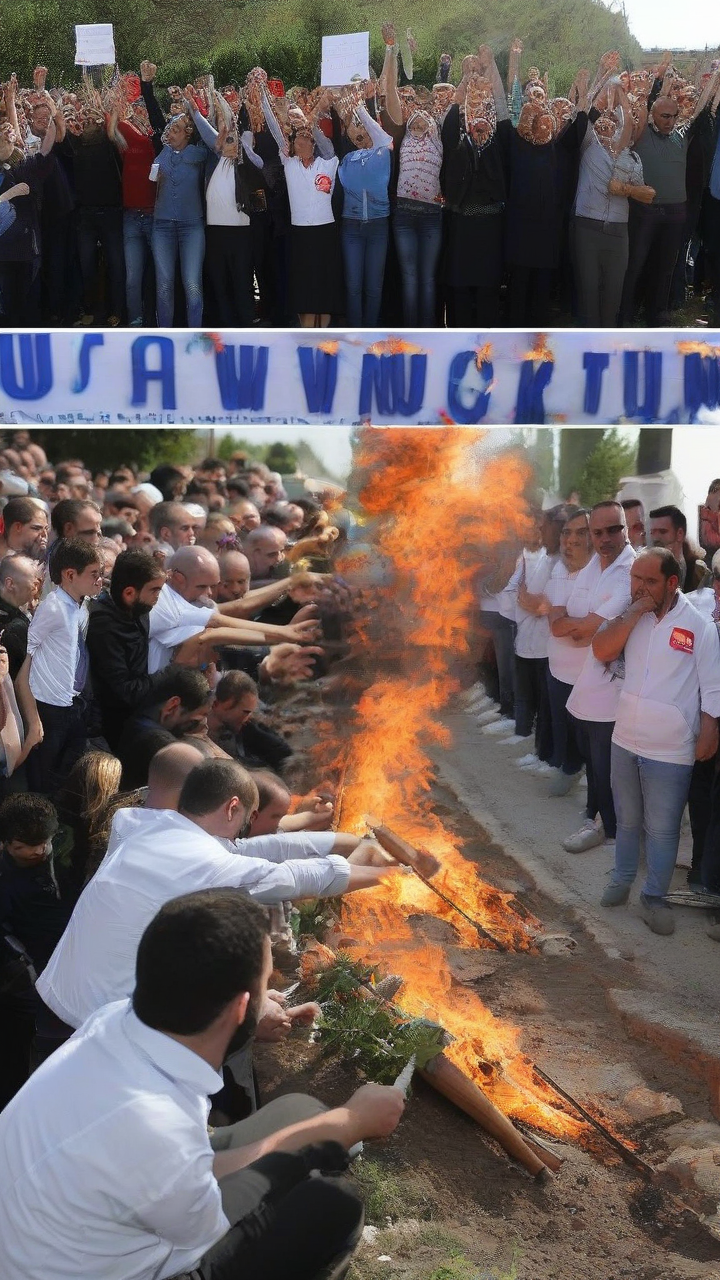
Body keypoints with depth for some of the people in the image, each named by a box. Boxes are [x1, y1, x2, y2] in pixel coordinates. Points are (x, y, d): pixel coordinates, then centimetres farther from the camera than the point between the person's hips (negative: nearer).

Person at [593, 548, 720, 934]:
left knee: (662, 829, 6)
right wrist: (634, 612, -18)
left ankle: (654, 897, 23)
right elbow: (601, 651, -13)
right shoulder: (629, 617, 1)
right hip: (625, 741, 4)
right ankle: (622, 879, 39)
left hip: (670, 750, -4)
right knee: (627, 820, 21)